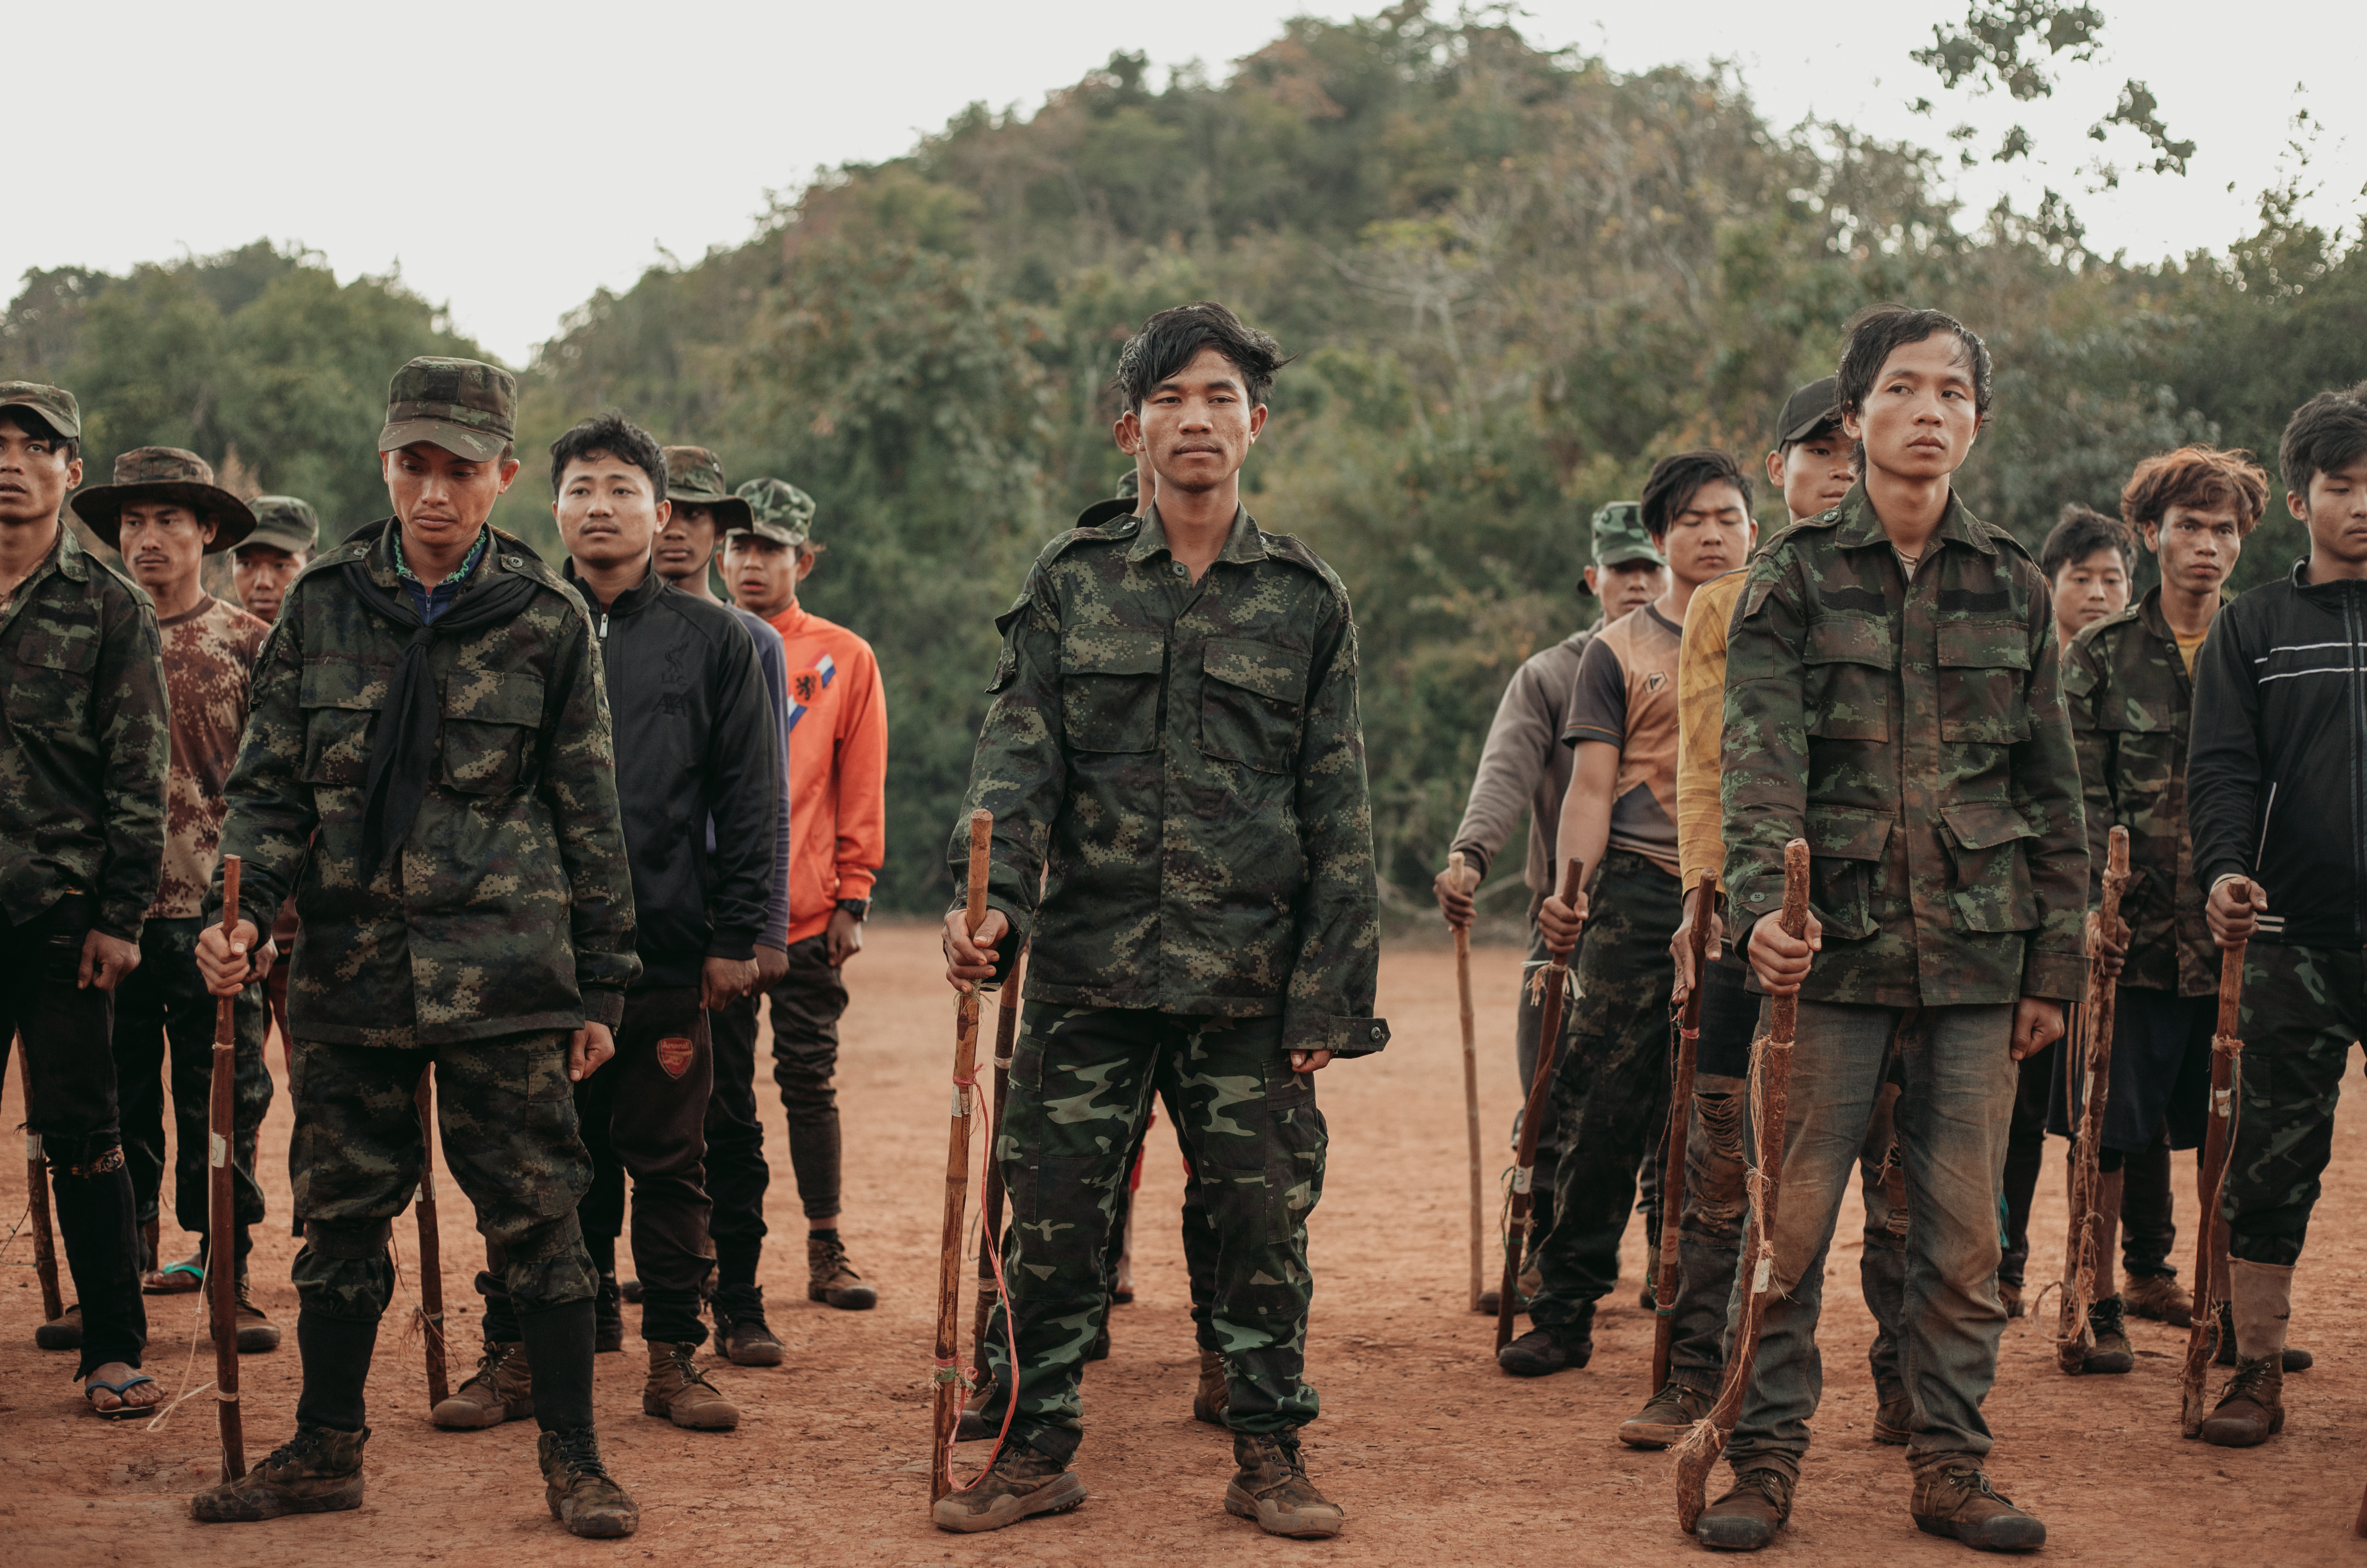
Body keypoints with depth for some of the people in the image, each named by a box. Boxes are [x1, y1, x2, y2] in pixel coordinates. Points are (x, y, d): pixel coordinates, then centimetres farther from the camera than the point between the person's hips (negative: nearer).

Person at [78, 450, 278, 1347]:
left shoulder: (250, 647, 3)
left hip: (214, 913, -2)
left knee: (223, 1101, 1)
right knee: (118, 1104, 7)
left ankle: (228, 1278, 9)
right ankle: (127, 1272, 18)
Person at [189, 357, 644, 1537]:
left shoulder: (549, 622, 1)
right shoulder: (322, 606, 6)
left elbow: (588, 816, 4)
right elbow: (269, 783, 8)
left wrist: (601, 983, 3)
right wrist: (243, 907, -9)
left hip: (503, 969, -2)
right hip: (348, 965, 3)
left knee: (534, 1211, 0)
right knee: (341, 1213, 11)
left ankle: (572, 1454, 12)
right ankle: (325, 1447, 25)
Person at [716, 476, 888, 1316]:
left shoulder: (845, 659, 5)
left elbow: (862, 790, 4)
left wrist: (853, 898, -2)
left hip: (805, 911, -1)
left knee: (809, 1080, 3)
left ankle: (827, 1251, 11)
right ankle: (726, 1262, 10)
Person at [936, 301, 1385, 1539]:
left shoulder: (1307, 600, 5)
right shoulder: (1069, 582, 6)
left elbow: (1337, 811, 4)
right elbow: (1017, 754, -1)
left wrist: (1331, 991, -2)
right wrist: (989, 899, -18)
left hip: (1250, 975, 0)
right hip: (1087, 968, 0)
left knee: (1264, 1214, 3)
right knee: (1051, 1213, 4)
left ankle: (1269, 1454, 18)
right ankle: (1037, 1448, 18)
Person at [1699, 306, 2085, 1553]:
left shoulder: (2013, 588, 10)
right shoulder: (1793, 580, 1)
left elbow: (2052, 790, 12)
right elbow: (1763, 763, -10)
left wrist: (2055, 961, 8)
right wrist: (1762, 905, -27)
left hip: (1976, 952, 3)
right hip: (1835, 943, -2)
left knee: (1963, 1231, 6)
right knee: (1791, 1220, -1)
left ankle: (1949, 1464, 17)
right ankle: (1766, 1458, 10)